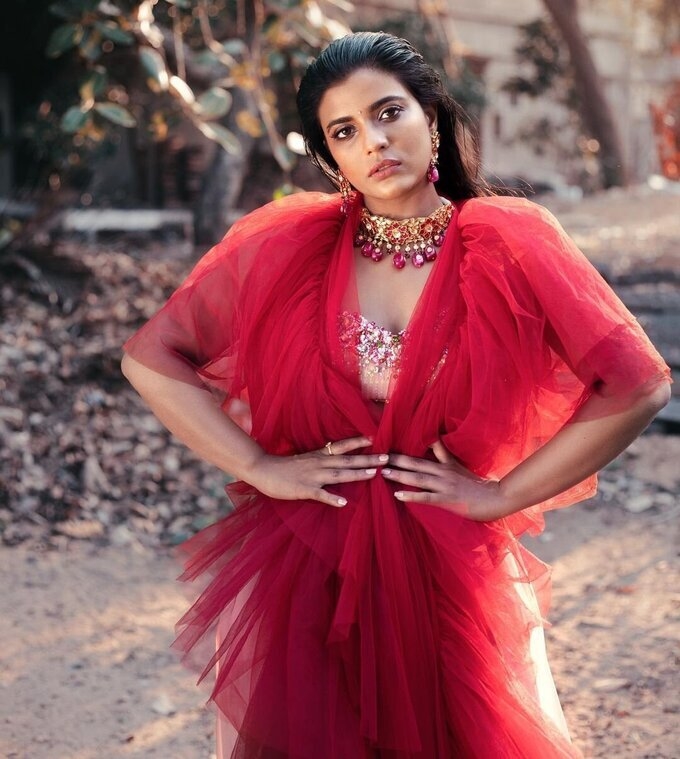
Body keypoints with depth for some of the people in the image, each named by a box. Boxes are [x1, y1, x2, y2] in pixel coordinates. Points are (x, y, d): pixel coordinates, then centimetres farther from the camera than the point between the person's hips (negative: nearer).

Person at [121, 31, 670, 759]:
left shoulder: (513, 247, -6)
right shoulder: (283, 245, -2)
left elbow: (637, 386, -9)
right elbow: (151, 358, 1)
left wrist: (502, 494, -8)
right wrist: (260, 467, -6)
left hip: (452, 576, 0)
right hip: (300, 571, 1)